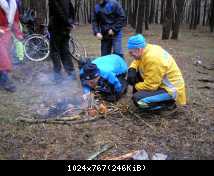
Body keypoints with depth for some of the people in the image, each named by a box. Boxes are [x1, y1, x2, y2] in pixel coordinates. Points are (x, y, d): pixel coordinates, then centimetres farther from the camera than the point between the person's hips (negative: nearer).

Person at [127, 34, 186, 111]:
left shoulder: (153, 59, -30)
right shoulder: (147, 49, -5)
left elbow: (150, 86, -27)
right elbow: (137, 61, 15)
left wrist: (135, 86, -9)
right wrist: (132, 70, -6)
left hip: (171, 89, -9)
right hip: (162, 83, 9)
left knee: (138, 99, -22)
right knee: (136, 73, 3)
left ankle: (168, 103, -4)